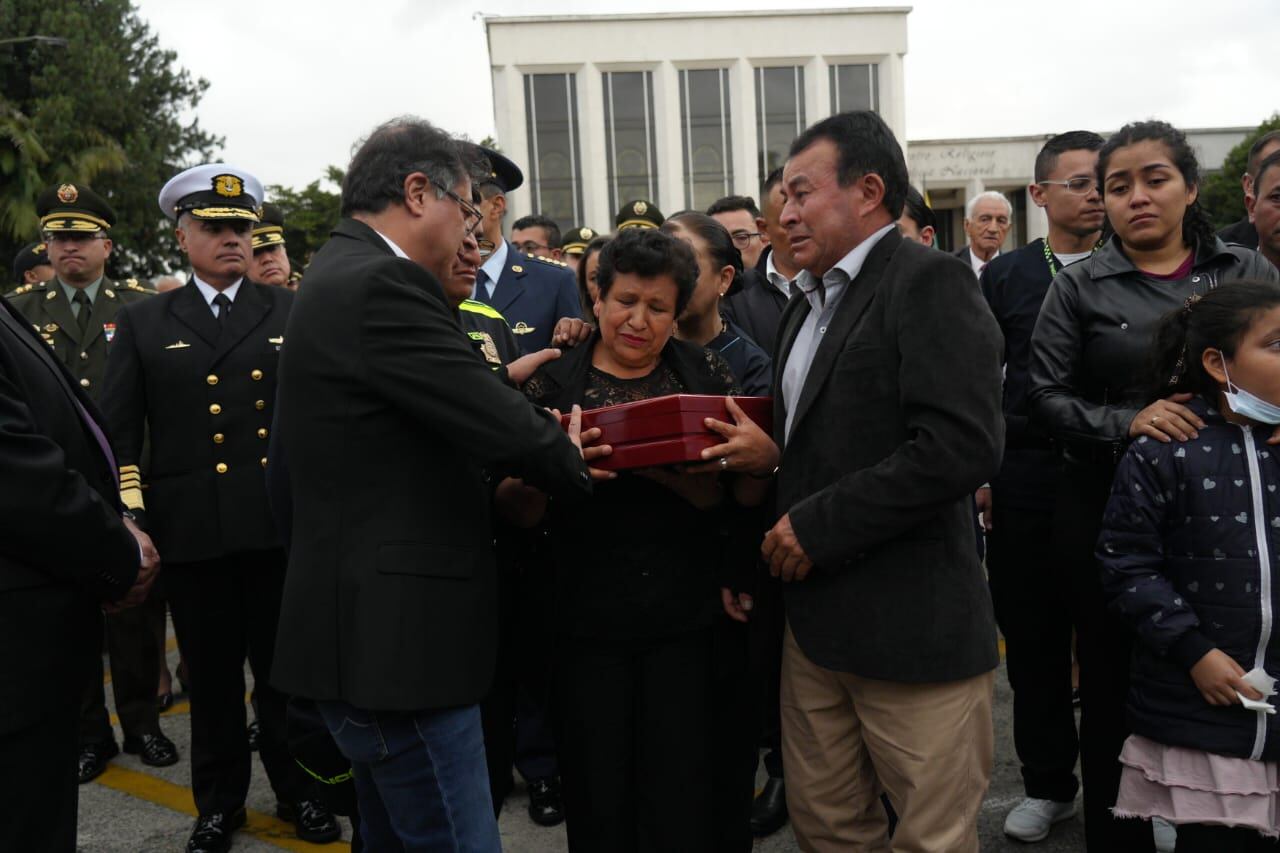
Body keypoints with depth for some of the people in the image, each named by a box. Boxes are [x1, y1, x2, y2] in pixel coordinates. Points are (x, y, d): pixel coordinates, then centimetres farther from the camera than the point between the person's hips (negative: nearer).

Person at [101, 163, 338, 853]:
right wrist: (131, 520, -5)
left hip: (282, 528, 0)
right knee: (211, 677, 11)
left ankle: (296, 789, 29)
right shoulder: (143, 323, 10)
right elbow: (119, 433, 5)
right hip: (191, 532, 1)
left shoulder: (293, 313, 8)